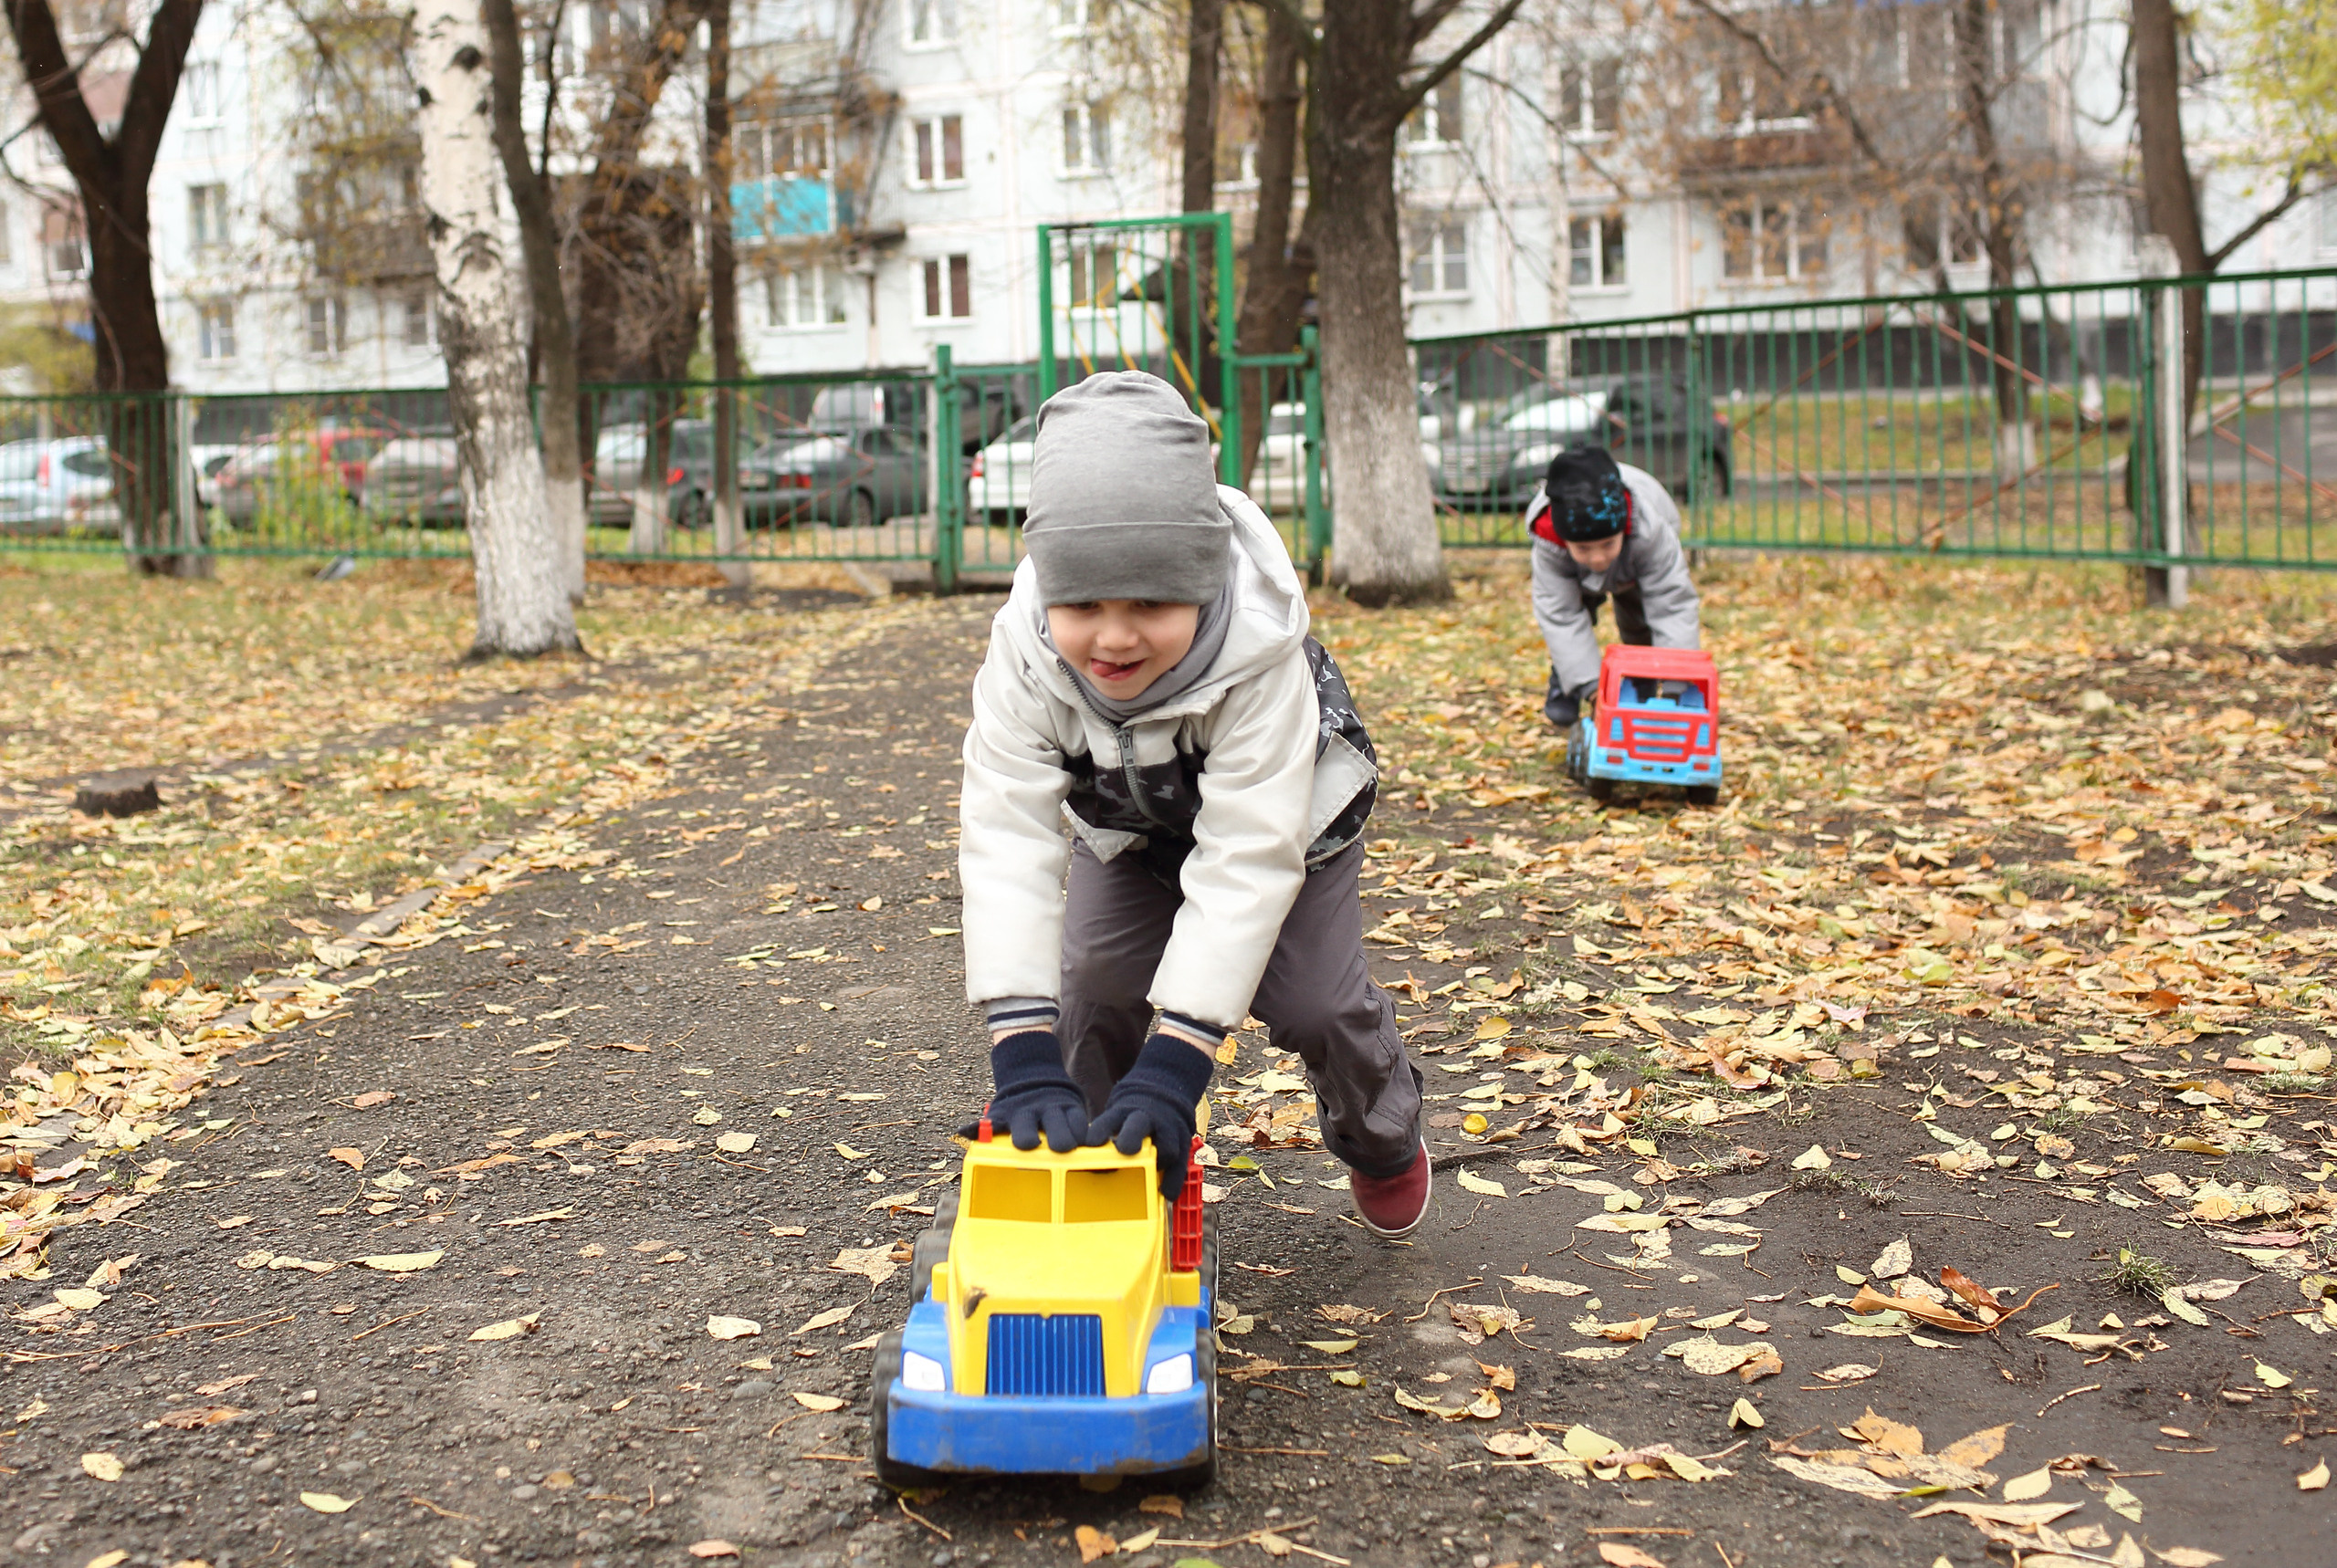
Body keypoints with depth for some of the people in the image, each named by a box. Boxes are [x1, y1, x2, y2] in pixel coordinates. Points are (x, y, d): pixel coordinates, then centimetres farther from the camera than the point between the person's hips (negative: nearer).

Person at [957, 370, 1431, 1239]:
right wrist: (1023, 1051, -50)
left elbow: (1246, 858, -45)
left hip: (1283, 815, -2)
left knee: (1315, 1001, -8)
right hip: (1126, 826, 3)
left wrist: (1175, 1061, -50)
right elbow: (1007, 839, -41)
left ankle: (1384, 1143, 25)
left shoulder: (1260, 658, -44)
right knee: (1091, 988, -11)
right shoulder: (1024, 656, -36)